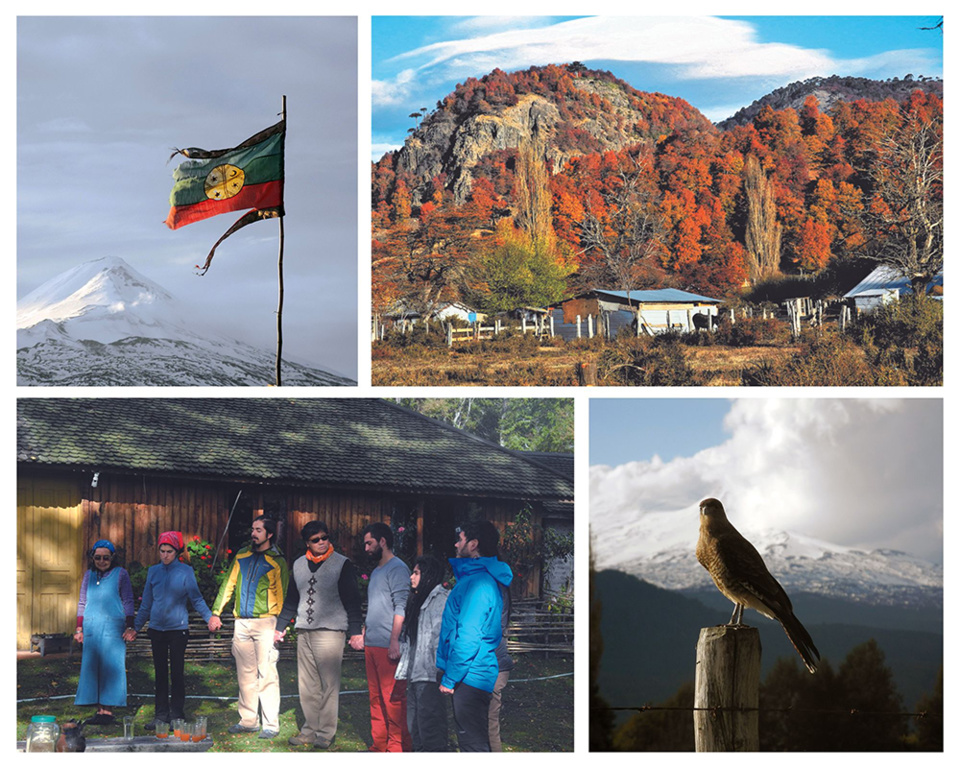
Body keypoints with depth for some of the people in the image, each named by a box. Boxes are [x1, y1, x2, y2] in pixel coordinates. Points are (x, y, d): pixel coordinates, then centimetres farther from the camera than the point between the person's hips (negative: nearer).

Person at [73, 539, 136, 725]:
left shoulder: (120, 574, 3)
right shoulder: (89, 575, 14)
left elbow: (128, 602, 3)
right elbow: (82, 603, 18)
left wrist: (129, 627, -4)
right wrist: (79, 628, 14)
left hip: (113, 626, -4)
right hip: (91, 626, 4)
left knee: (110, 666, -8)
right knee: (92, 666, 0)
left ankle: (108, 710, -9)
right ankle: (100, 710, 2)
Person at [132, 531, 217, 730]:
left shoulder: (185, 571, -2)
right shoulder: (153, 571, 8)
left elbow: (196, 599, -1)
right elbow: (146, 603, 15)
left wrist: (209, 617, -13)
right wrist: (136, 627, 15)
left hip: (178, 628, -3)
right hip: (157, 629, 3)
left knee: (176, 672, 0)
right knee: (160, 673, 7)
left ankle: (176, 715, 8)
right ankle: (161, 715, 12)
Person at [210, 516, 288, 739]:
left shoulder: (277, 562, -1)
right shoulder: (242, 556, 13)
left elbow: (281, 596, -2)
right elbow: (228, 584, 18)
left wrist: (280, 625, -10)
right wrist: (216, 611, 9)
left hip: (265, 622, -5)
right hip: (242, 622, 5)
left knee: (266, 674, -8)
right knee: (245, 674, 8)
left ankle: (271, 725, -6)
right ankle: (248, 721, 16)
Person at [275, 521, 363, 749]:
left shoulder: (342, 565, -1)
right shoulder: (299, 565, 13)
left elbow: (352, 600, -3)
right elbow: (291, 600, 23)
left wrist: (355, 631, -10)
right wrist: (280, 626, 22)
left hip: (330, 633, -5)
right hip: (304, 632, 5)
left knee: (329, 685, -5)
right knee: (307, 685, 7)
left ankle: (326, 733, 1)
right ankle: (310, 729, 15)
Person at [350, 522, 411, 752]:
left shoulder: (397, 568, -8)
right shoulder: (376, 572, 22)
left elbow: (401, 607, -16)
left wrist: (395, 640, -21)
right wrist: (363, 636, 23)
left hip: (389, 647, -9)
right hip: (372, 645, 9)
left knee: (393, 699, -8)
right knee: (376, 698, 10)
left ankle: (398, 748, -5)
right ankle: (379, 746, 15)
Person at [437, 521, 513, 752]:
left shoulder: (478, 583, -18)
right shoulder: (483, 578, 16)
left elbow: (468, 638, -22)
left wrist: (449, 679, -17)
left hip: (470, 678, -10)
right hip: (475, 676, 10)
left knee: (473, 744, -6)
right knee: (473, 742, 14)